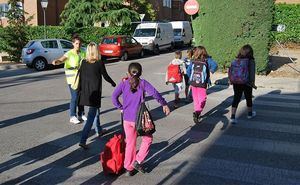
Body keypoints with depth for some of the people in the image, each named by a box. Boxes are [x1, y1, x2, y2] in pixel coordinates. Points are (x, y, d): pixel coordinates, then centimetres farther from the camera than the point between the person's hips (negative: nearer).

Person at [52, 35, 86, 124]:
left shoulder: (83, 53, 8)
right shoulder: (69, 54, -11)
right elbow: (61, 60, -26)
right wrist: (56, 61, -46)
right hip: (72, 78, -6)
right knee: (74, 97, -7)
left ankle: (81, 115, 27)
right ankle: (72, 117, 5)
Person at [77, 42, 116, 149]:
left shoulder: (83, 63, -1)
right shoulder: (99, 63, -12)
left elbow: (81, 77, 4)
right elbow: (106, 76, -3)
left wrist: (79, 91, 14)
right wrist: (113, 83, 16)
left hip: (85, 92, 6)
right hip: (95, 93, -6)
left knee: (95, 111, 26)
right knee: (91, 116, -4)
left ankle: (98, 130, 44)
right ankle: (83, 140, -11)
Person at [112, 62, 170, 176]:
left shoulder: (123, 83, 1)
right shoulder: (143, 83, -6)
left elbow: (114, 97, -7)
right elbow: (154, 93, -19)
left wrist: (121, 108, 4)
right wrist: (164, 104, -10)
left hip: (127, 119, 3)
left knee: (130, 143, 16)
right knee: (147, 139, 18)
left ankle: (128, 168, 23)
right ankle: (138, 161, 9)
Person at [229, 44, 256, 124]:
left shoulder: (236, 60, 1)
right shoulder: (251, 61, -9)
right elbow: (252, 73, -10)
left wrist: (231, 80, 14)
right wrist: (252, 83, -4)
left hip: (236, 83, 3)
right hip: (246, 83, -2)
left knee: (236, 99, 4)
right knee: (248, 98, 18)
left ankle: (232, 116, -8)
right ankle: (250, 113, 38)